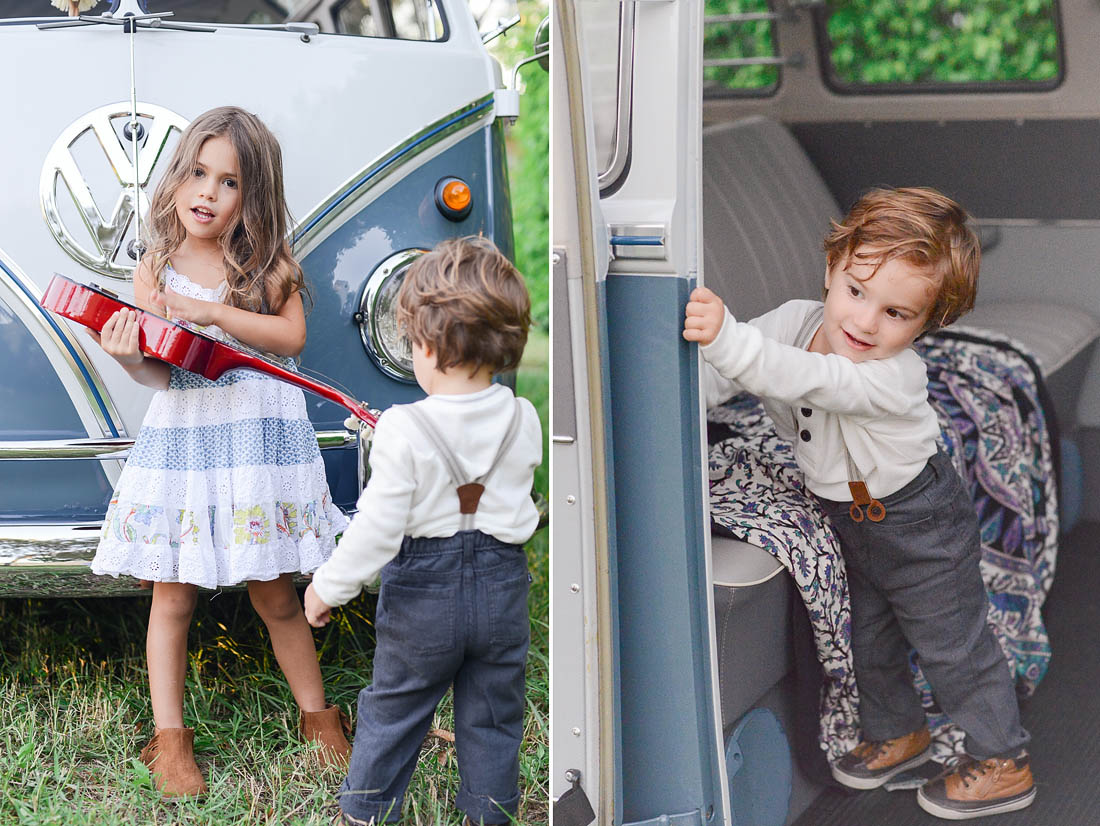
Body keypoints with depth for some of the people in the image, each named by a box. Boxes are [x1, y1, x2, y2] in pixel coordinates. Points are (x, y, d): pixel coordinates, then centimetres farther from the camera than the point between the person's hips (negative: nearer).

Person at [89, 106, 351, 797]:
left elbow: (293, 336, -11)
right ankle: (169, 737, 14)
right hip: (182, 439, 1)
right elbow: (163, 373, -5)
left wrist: (214, 312, -19)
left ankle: (317, 713, 25)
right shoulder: (157, 268, 1)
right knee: (172, 596, 2)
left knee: (275, 595, 8)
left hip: (260, 436, 0)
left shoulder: (270, 264, 2)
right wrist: (130, 357, -27)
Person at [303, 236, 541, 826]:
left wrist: (328, 587, -4)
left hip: (423, 590, -3)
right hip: (502, 584, 3)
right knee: (492, 713, 19)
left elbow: (378, 529, -20)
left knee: (393, 709, 18)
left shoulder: (404, 432, -23)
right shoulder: (523, 420, -9)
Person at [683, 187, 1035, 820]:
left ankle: (1005, 763, 28)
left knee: (952, 645, 8)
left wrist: (725, 336, -67)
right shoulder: (795, 322, -16)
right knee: (868, 637, 23)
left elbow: (798, 379, -53)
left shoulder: (894, 376, -38)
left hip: (921, 526, -7)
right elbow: (725, 375, -10)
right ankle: (899, 732, 48)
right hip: (852, 520, 7)